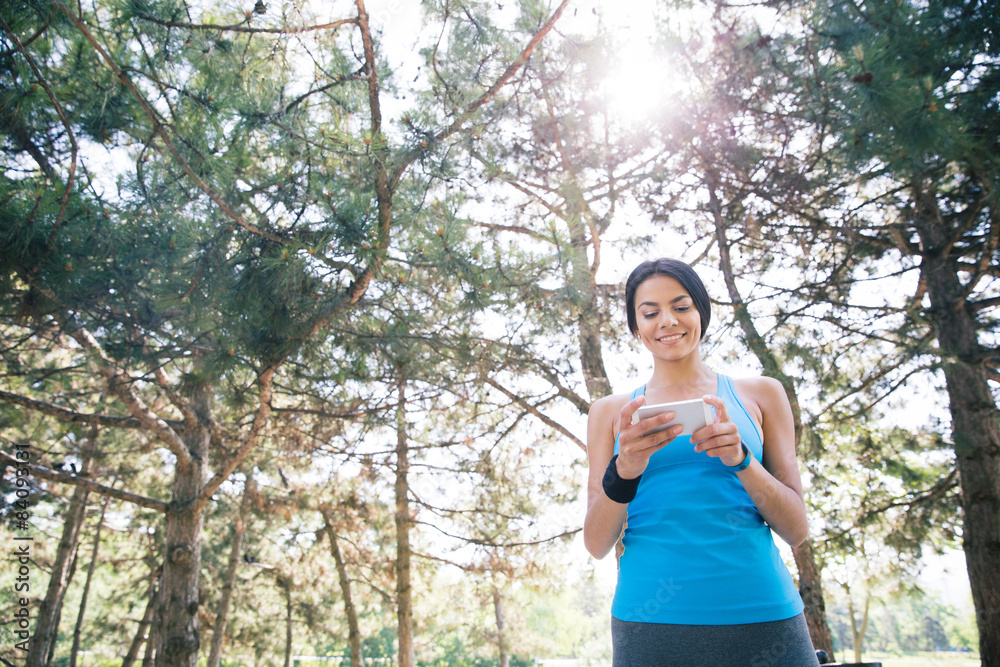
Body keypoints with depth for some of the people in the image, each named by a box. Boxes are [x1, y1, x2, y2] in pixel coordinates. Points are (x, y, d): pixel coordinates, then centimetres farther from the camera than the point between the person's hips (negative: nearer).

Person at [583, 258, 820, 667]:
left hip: (762, 616, 1)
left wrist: (741, 459, -14)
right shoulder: (611, 412, 7)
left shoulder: (761, 395, 7)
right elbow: (597, 545, 2)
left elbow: (796, 530, 4)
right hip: (651, 625, 0)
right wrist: (623, 471, -18)